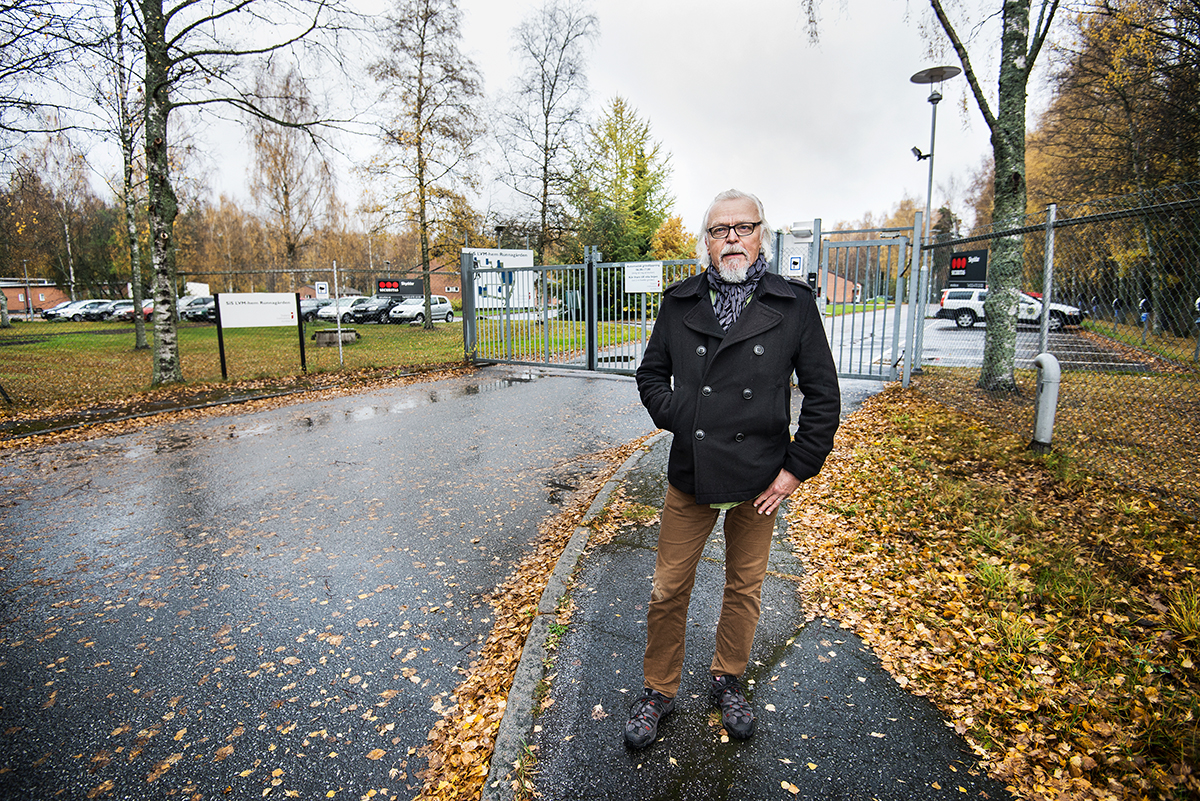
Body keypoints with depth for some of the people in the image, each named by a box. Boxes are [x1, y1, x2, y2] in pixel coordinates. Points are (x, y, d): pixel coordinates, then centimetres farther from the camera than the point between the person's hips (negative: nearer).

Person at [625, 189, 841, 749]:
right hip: (690, 476, 1)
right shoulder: (679, 303, 2)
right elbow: (651, 374, 12)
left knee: (744, 589, 17)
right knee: (668, 592, 9)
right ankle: (658, 692, 31)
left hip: (759, 479, 0)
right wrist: (675, 415, -6)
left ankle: (727, 681, 41)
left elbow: (823, 395, 0)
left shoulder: (795, 305, -3)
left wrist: (797, 468, -4)